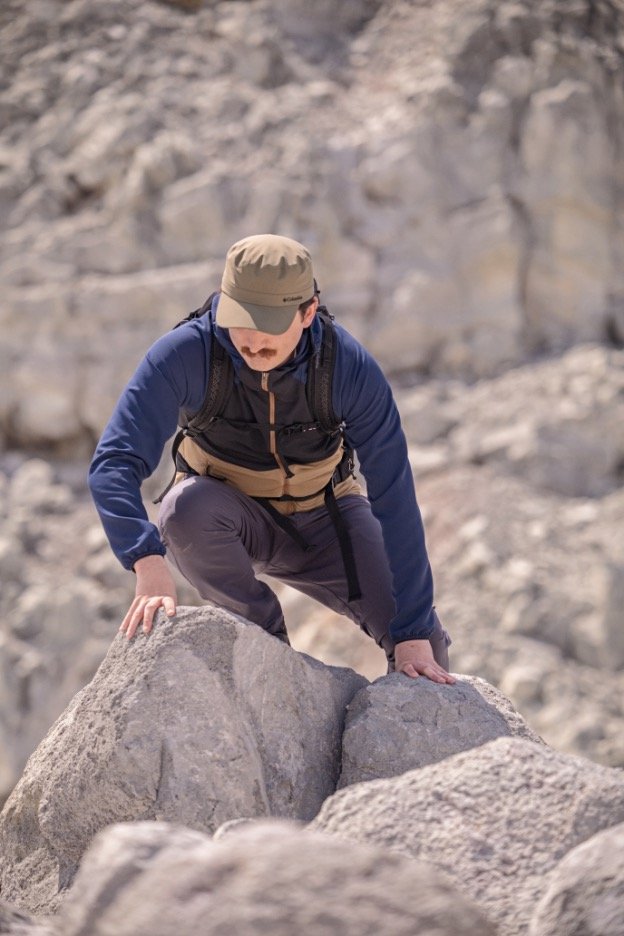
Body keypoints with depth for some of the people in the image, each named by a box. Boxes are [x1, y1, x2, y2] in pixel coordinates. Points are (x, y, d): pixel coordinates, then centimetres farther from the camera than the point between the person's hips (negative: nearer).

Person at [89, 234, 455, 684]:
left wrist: (413, 634, -27)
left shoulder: (351, 367, -27)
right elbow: (114, 464, -33)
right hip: (231, 514, 0)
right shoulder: (185, 354, -29)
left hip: (322, 518, 1)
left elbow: (395, 499, -25)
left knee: (425, 644, -15)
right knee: (187, 508, -37)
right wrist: (149, 563, -51)